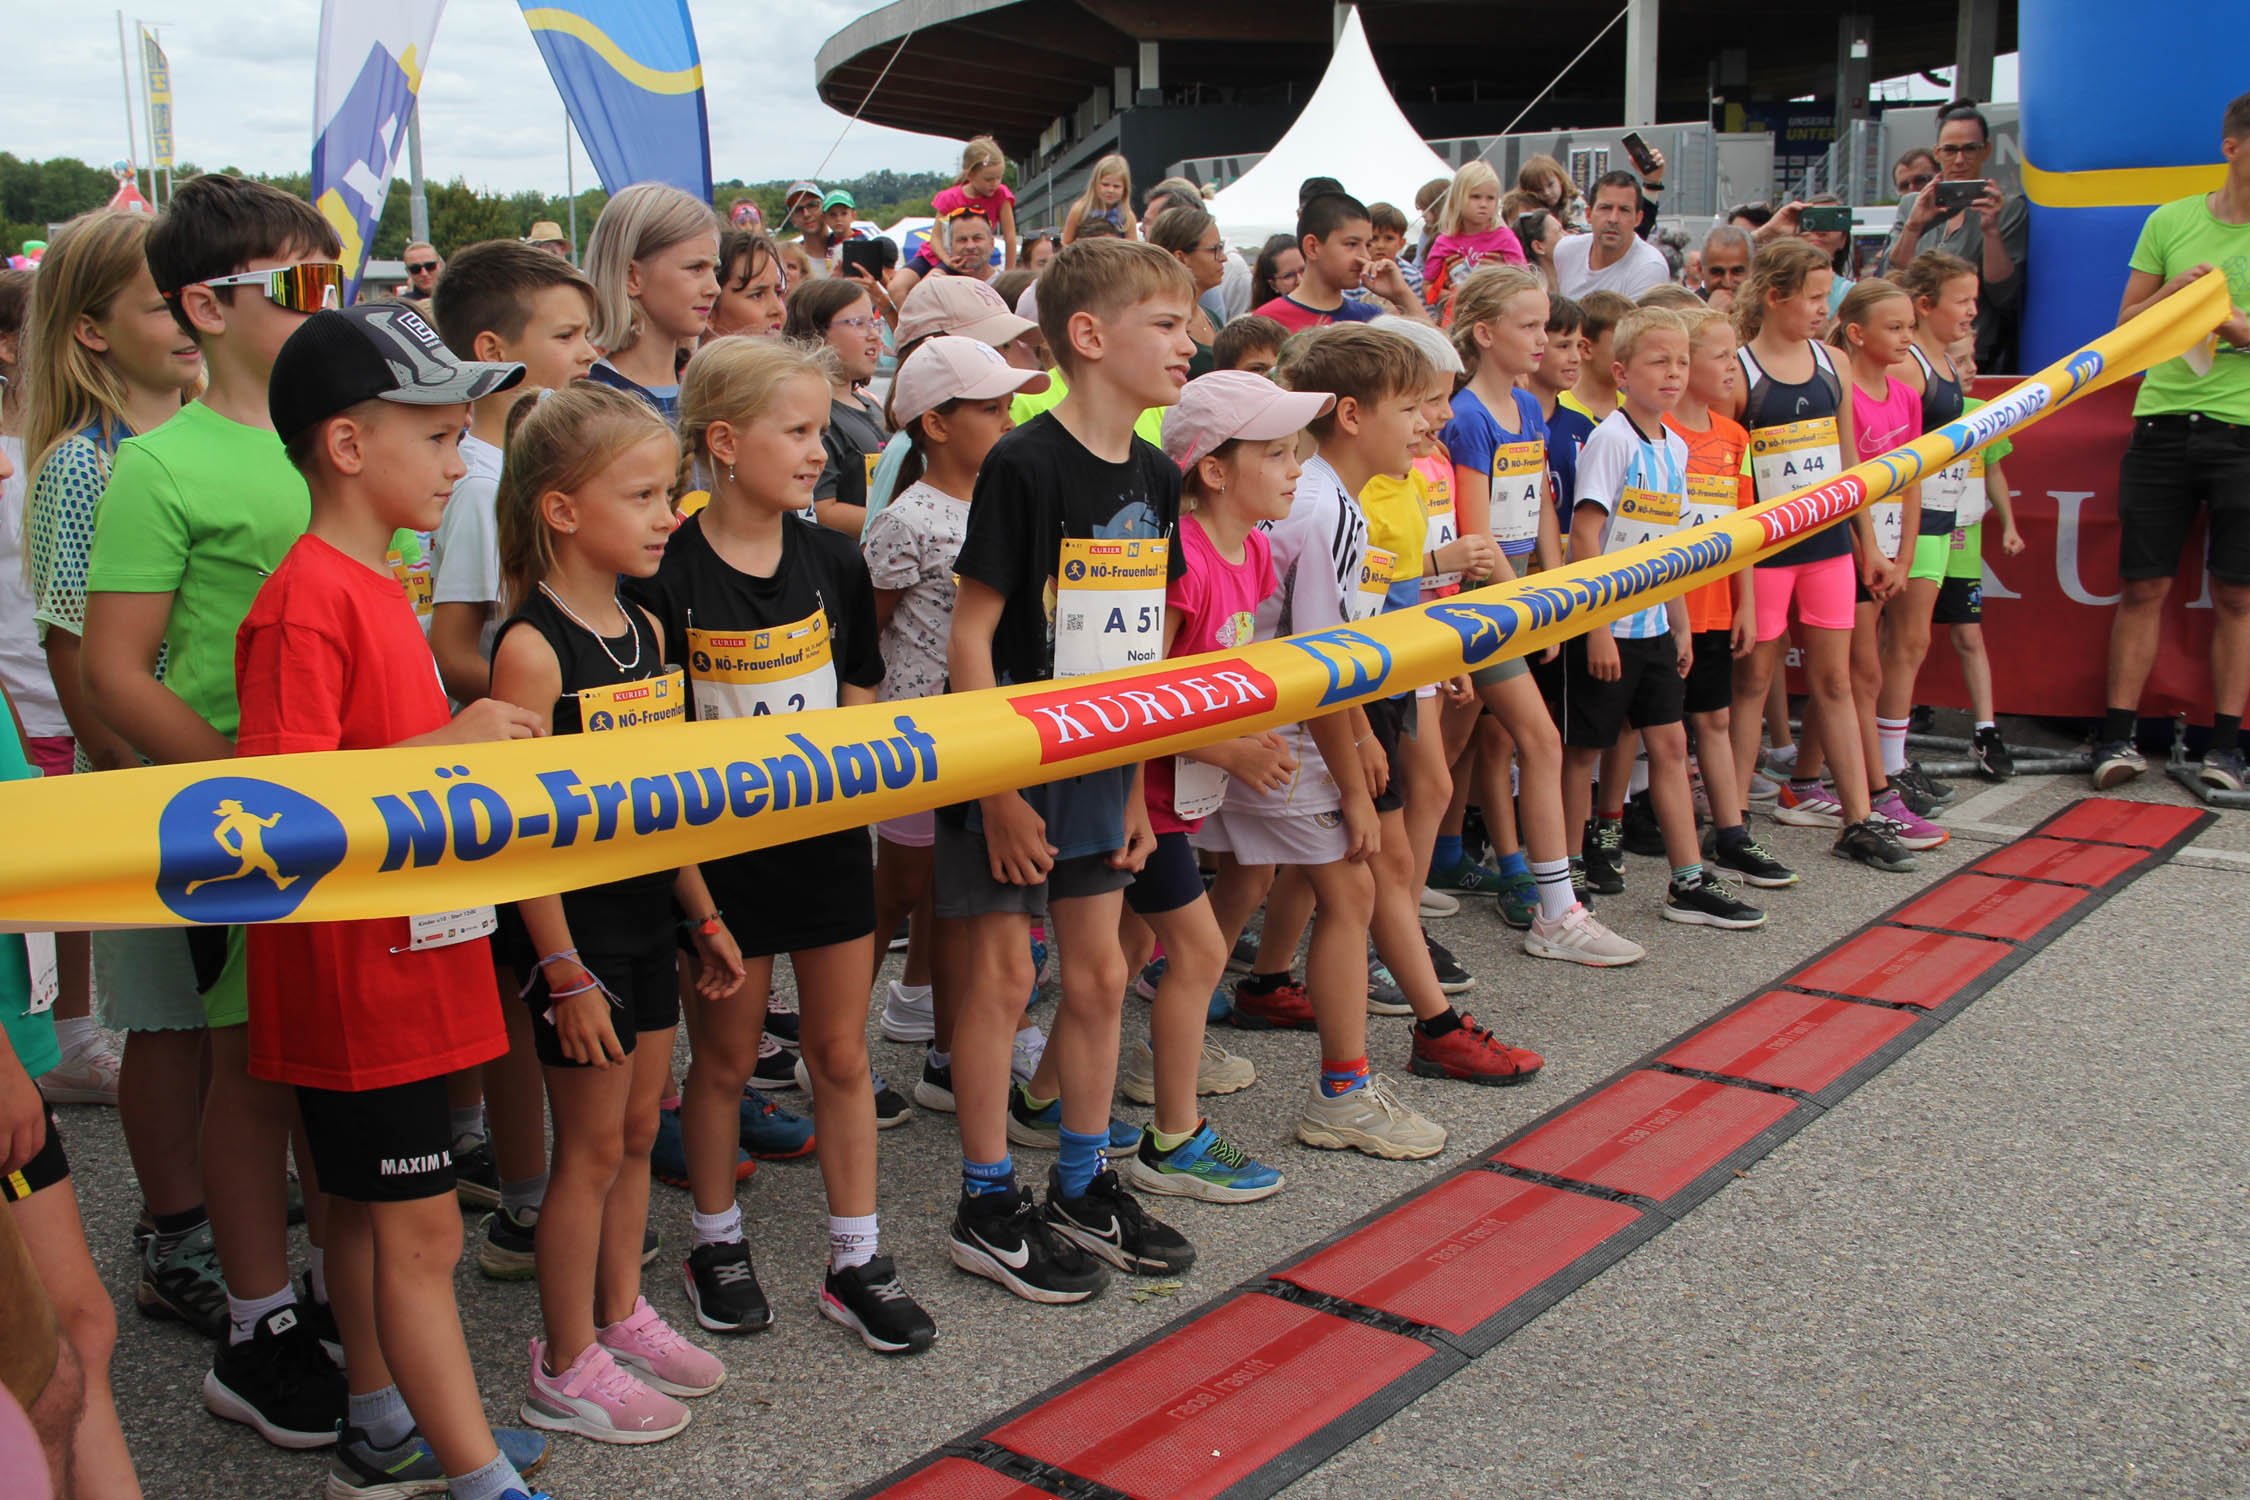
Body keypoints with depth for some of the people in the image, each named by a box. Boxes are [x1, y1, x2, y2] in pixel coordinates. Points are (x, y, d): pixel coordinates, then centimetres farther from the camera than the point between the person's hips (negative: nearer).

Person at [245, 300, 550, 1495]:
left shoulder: (377, 583, 12)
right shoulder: (308, 601, -19)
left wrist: (480, 741, 14)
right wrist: (447, 743, -28)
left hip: (403, 961, 9)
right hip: (353, 977, -9)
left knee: (369, 1209, 19)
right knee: (421, 1230, -1)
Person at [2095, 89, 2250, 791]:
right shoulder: (2170, 222, 7)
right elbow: (2125, 324, 11)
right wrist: (2171, 293, -7)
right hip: (2164, 421, 1)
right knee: (2143, 586, 2)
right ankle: (2118, 734, 7)